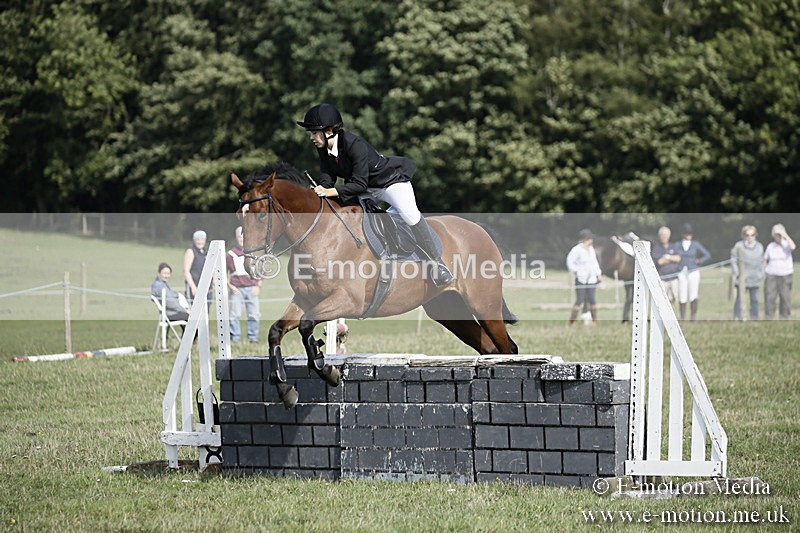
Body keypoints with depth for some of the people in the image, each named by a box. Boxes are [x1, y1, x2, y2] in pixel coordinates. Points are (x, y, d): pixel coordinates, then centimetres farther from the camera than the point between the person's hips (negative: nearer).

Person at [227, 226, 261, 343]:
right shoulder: (231, 254, 6)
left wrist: (258, 286, 3)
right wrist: (230, 286, -2)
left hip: (252, 288, 1)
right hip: (237, 288, -1)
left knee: (253, 314, 2)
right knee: (235, 314, -4)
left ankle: (253, 337, 9)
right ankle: (235, 337, 2)